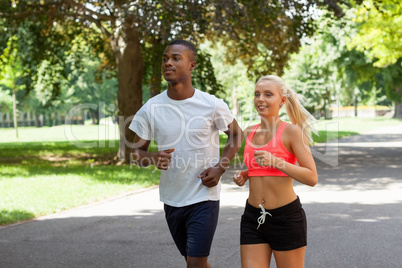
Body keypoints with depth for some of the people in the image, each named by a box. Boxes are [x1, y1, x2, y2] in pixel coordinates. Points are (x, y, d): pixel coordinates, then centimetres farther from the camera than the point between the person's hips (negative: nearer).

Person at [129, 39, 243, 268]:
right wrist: (152, 158, -21)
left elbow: (236, 135, 6)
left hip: (204, 197, -3)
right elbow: (138, 151, 3)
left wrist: (220, 168, -10)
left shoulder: (212, 105, -10)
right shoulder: (151, 108, -4)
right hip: (172, 198, 4)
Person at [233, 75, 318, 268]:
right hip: (253, 219, 5)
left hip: (286, 218, -5)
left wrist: (275, 162, -25)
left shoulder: (291, 131, -8)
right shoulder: (250, 132, 9)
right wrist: (244, 175, 6)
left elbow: (312, 178, -15)